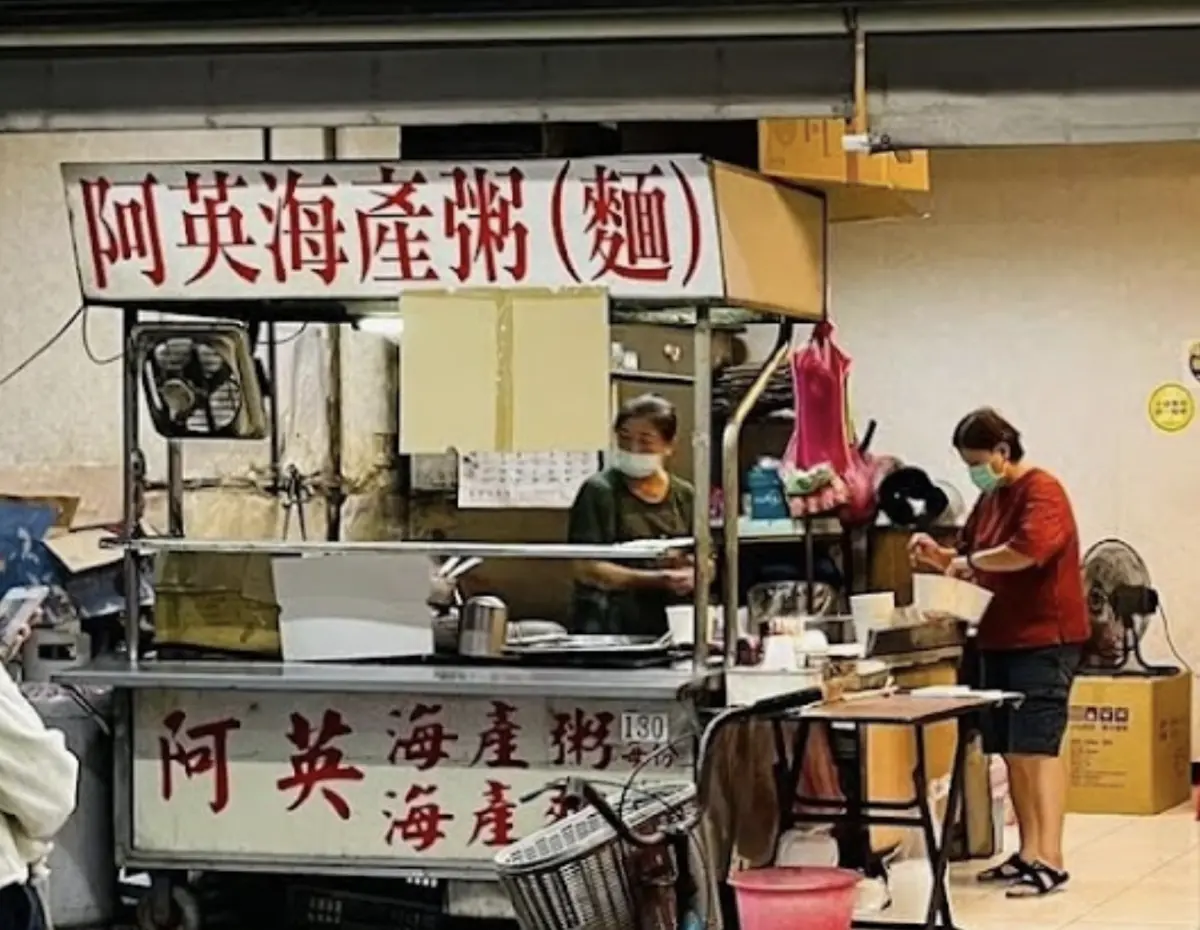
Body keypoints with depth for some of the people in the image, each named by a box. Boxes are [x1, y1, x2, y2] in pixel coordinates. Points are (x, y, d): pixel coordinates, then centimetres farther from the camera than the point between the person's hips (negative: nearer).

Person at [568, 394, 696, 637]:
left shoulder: (685, 496, 12)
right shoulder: (600, 491, -2)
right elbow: (586, 570, -9)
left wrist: (692, 576, -10)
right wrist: (655, 580, -17)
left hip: (668, 628, 4)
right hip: (608, 629, -4)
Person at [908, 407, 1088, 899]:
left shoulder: (1041, 491, -12)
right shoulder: (991, 498, 15)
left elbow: (1028, 548, -29)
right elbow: (972, 560, 25)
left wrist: (973, 560, -16)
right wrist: (938, 556, 5)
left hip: (1044, 640, -9)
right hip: (1000, 639, 9)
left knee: (1038, 749, -12)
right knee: (1012, 752, 9)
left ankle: (1051, 861, -14)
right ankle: (1028, 852, 16)